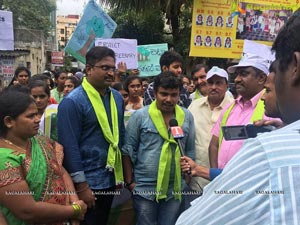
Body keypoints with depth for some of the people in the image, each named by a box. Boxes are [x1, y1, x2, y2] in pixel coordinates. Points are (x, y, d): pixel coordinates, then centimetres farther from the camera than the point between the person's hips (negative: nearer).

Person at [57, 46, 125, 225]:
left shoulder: (117, 97, 5)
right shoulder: (72, 102, -16)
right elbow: (70, 146, -18)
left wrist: (122, 172, 12)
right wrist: (81, 186, -18)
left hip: (111, 178, 7)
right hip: (88, 181, -6)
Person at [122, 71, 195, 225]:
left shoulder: (187, 117, 2)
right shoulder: (140, 116, -7)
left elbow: (190, 151, 9)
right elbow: (127, 151, -4)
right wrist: (129, 182, -6)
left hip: (175, 189, 3)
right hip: (144, 188, -2)